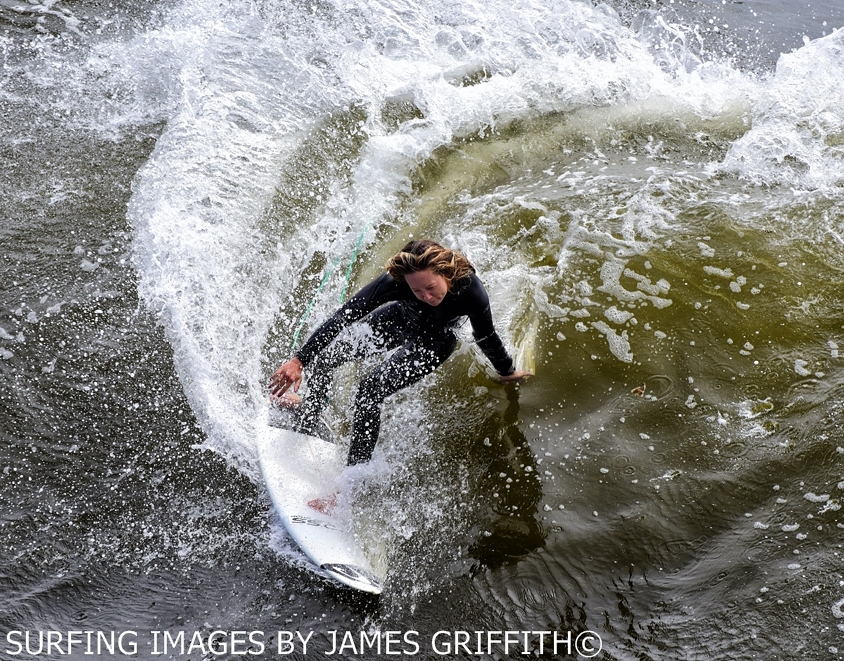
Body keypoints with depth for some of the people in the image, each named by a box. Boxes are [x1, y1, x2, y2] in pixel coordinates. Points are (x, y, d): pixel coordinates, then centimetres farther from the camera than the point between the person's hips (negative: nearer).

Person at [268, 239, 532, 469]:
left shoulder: (471, 292, -39)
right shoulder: (396, 280, -37)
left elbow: (486, 337, -17)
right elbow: (344, 316, -32)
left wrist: (507, 372, 0)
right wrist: (299, 359, -35)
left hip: (431, 344, -3)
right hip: (398, 318, 3)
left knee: (370, 389, -24)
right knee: (323, 356, -2)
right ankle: (307, 422, 31)